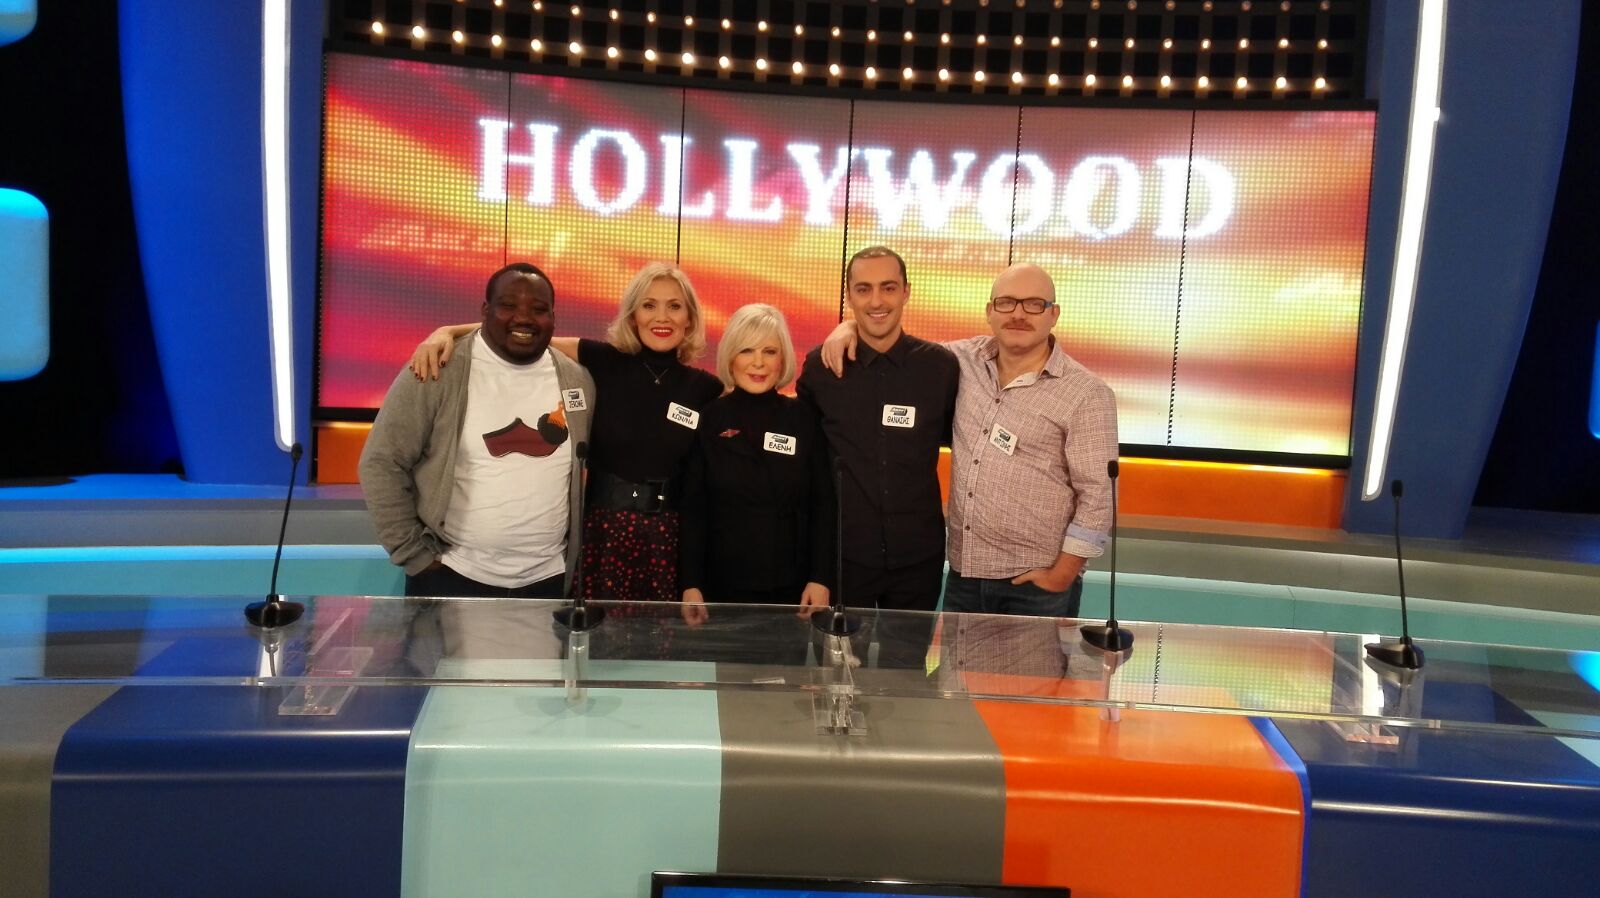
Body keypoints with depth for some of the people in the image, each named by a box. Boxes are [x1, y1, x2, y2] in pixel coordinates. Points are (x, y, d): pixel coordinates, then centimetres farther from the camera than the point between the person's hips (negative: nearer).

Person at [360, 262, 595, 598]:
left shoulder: (577, 380, 3)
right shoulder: (439, 372, -9)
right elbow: (382, 463, -8)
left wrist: (579, 562, 8)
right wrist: (416, 554, -9)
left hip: (549, 580, 3)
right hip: (451, 578, -3)